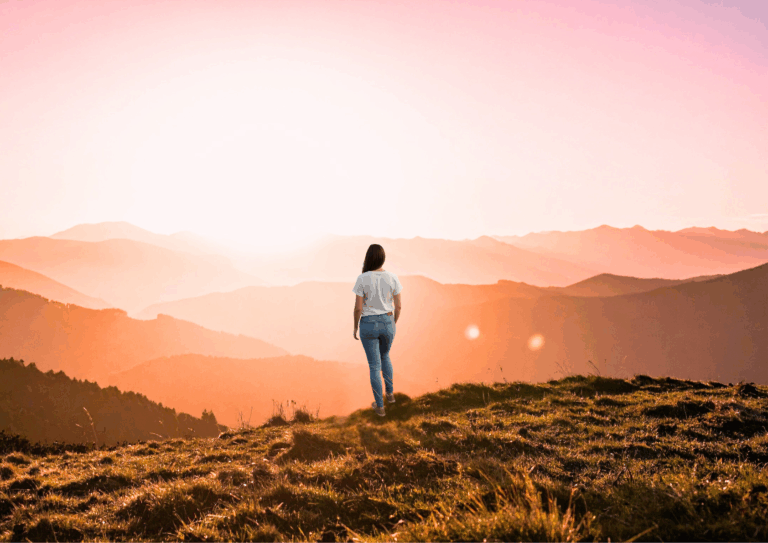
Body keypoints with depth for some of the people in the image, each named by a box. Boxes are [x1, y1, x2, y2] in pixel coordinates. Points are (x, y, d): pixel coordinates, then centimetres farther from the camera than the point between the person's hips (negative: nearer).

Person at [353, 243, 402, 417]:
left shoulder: (362, 279, -18)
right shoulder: (392, 277, -10)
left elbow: (358, 307, -15)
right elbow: (398, 306, -3)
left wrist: (355, 327, 2)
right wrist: (394, 323, 15)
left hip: (368, 325, -2)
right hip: (386, 323, 2)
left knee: (374, 365, 13)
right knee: (385, 356, 32)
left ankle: (379, 406, 22)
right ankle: (390, 393, 38)